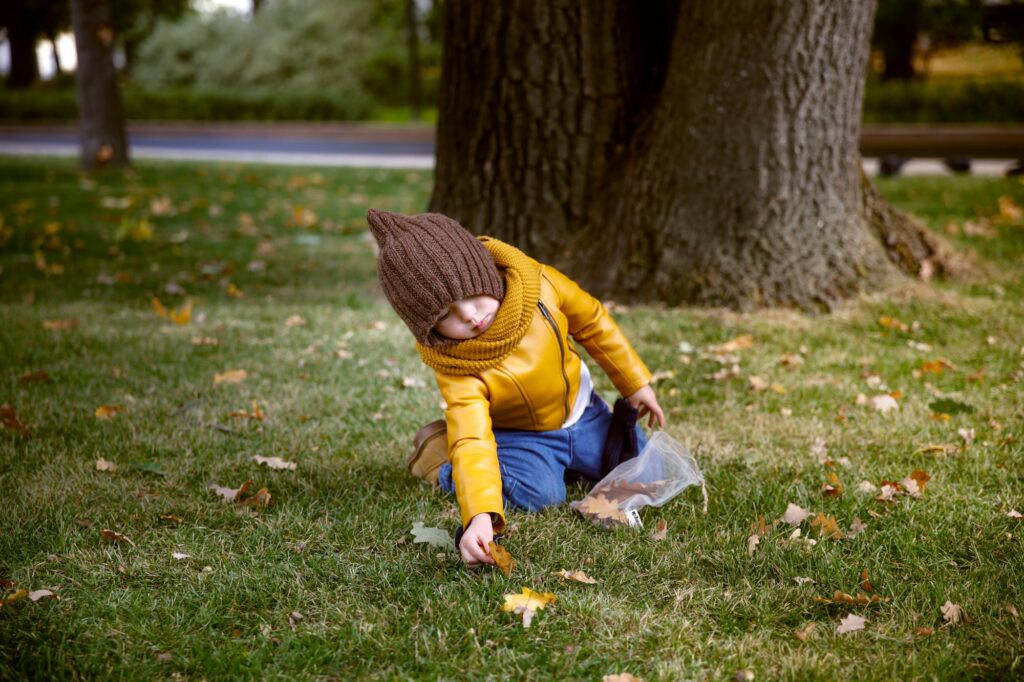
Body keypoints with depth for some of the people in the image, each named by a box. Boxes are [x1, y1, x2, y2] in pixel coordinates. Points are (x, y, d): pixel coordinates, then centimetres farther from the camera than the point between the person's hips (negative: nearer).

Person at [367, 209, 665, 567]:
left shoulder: (536, 283, -27)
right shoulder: (459, 373, -35)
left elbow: (592, 323, -8)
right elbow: (472, 443, -43)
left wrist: (635, 383, 0)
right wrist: (479, 516, -60)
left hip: (581, 410, 4)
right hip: (518, 436, -4)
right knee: (539, 494, -29)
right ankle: (439, 461, -3)